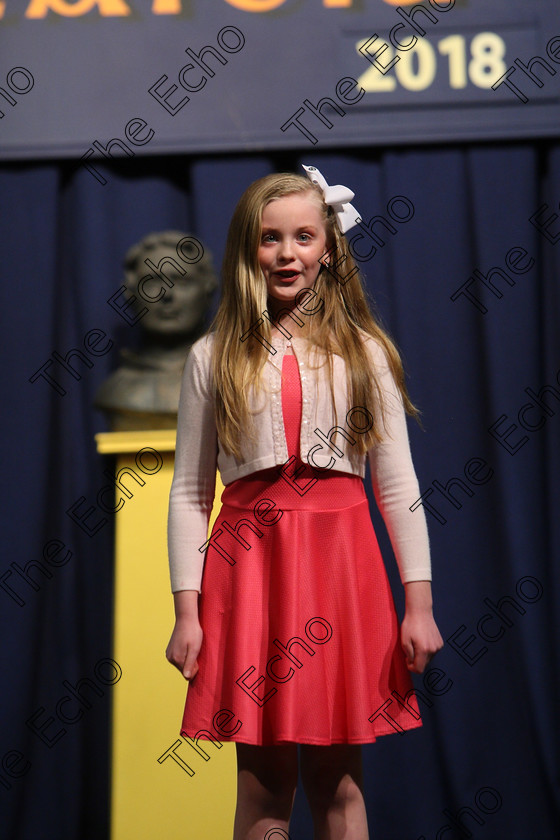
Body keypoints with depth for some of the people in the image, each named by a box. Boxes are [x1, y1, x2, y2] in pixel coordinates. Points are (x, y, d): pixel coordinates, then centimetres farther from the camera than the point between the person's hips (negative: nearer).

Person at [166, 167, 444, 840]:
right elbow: (189, 492, 5)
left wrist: (419, 605, 0)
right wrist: (186, 611, -1)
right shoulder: (213, 357, 5)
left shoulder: (364, 352, 6)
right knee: (263, 783, 3)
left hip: (341, 559, 0)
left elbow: (398, 484, 5)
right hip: (249, 560, 0)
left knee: (338, 782, 4)